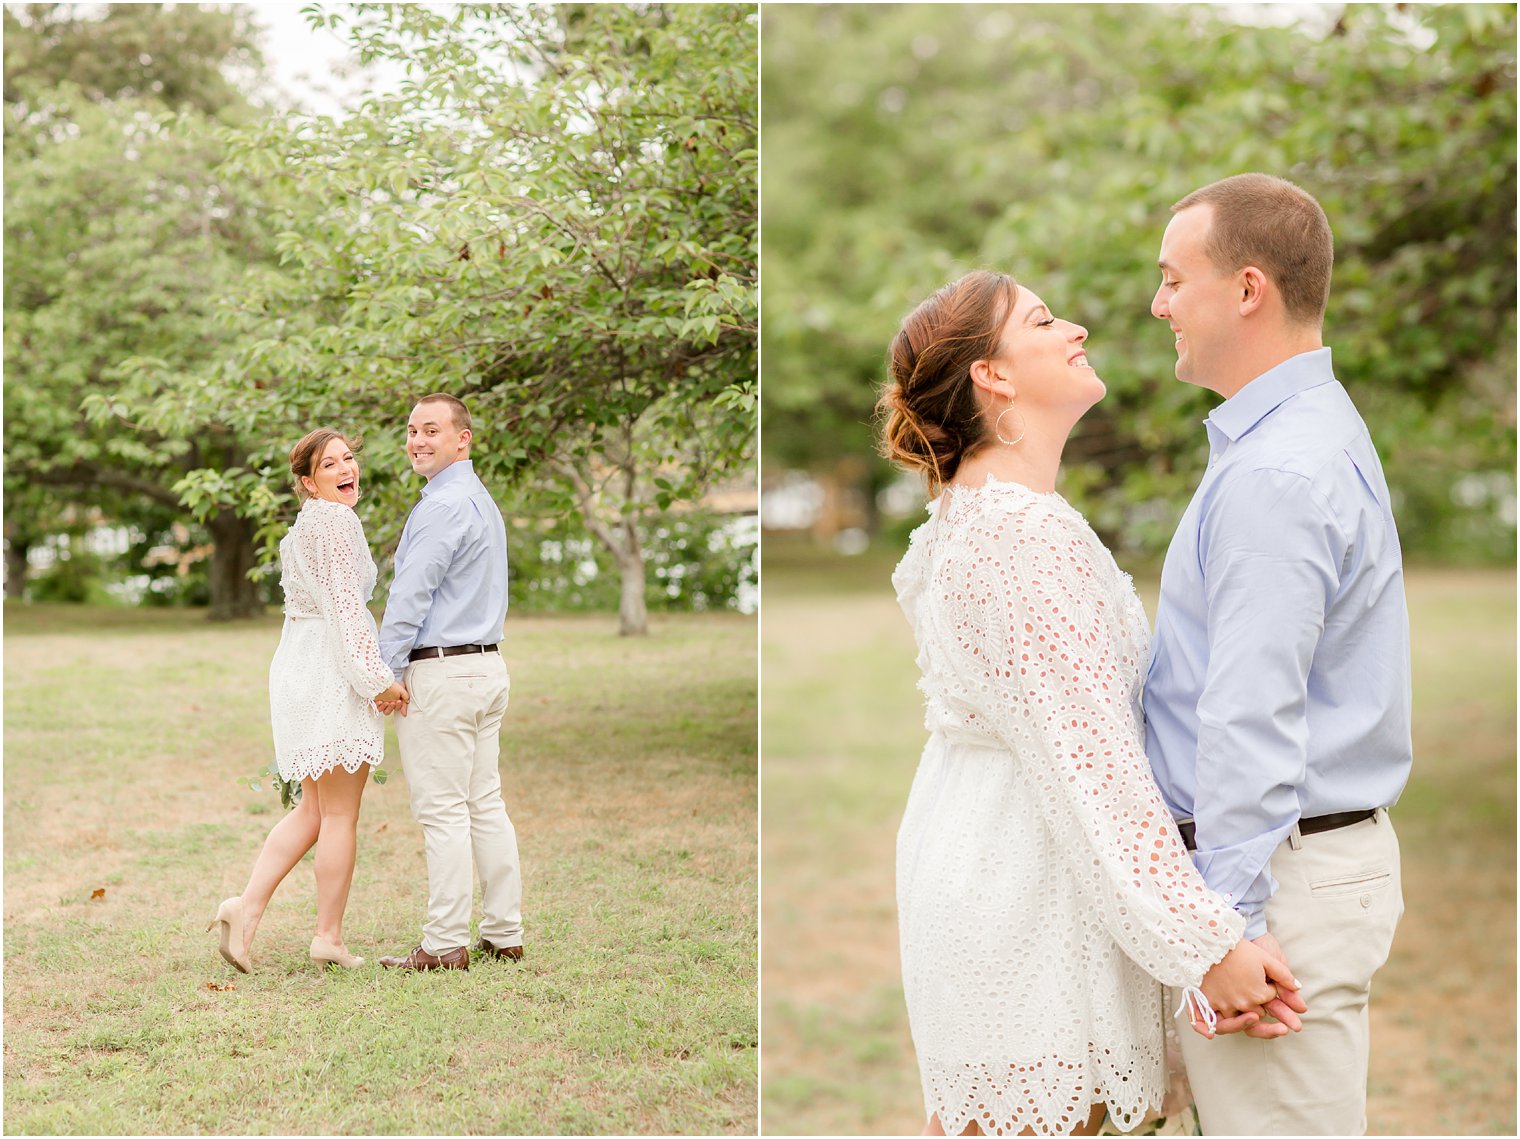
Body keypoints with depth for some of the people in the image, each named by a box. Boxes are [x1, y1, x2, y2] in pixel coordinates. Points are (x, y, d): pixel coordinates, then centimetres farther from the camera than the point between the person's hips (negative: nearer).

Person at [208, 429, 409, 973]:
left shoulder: (302, 527, 20)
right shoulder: (335, 521, -10)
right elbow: (344, 605, -18)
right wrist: (378, 678, -19)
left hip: (301, 665, 10)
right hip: (335, 670, -10)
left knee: (313, 810, 14)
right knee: (340, 815, -1)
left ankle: (247, 906, 3)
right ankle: (329, 937, 4)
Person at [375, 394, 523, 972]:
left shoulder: (443, 506, -15)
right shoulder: (483, 501, 18)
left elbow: (410, 595, -16)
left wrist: (386, 671, -11)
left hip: (440, 670, -10)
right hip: (488, 665, 10)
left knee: (443, 811, -6)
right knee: (486, 805, 11)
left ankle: (445, 945, -2)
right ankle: (504, 934, 13)